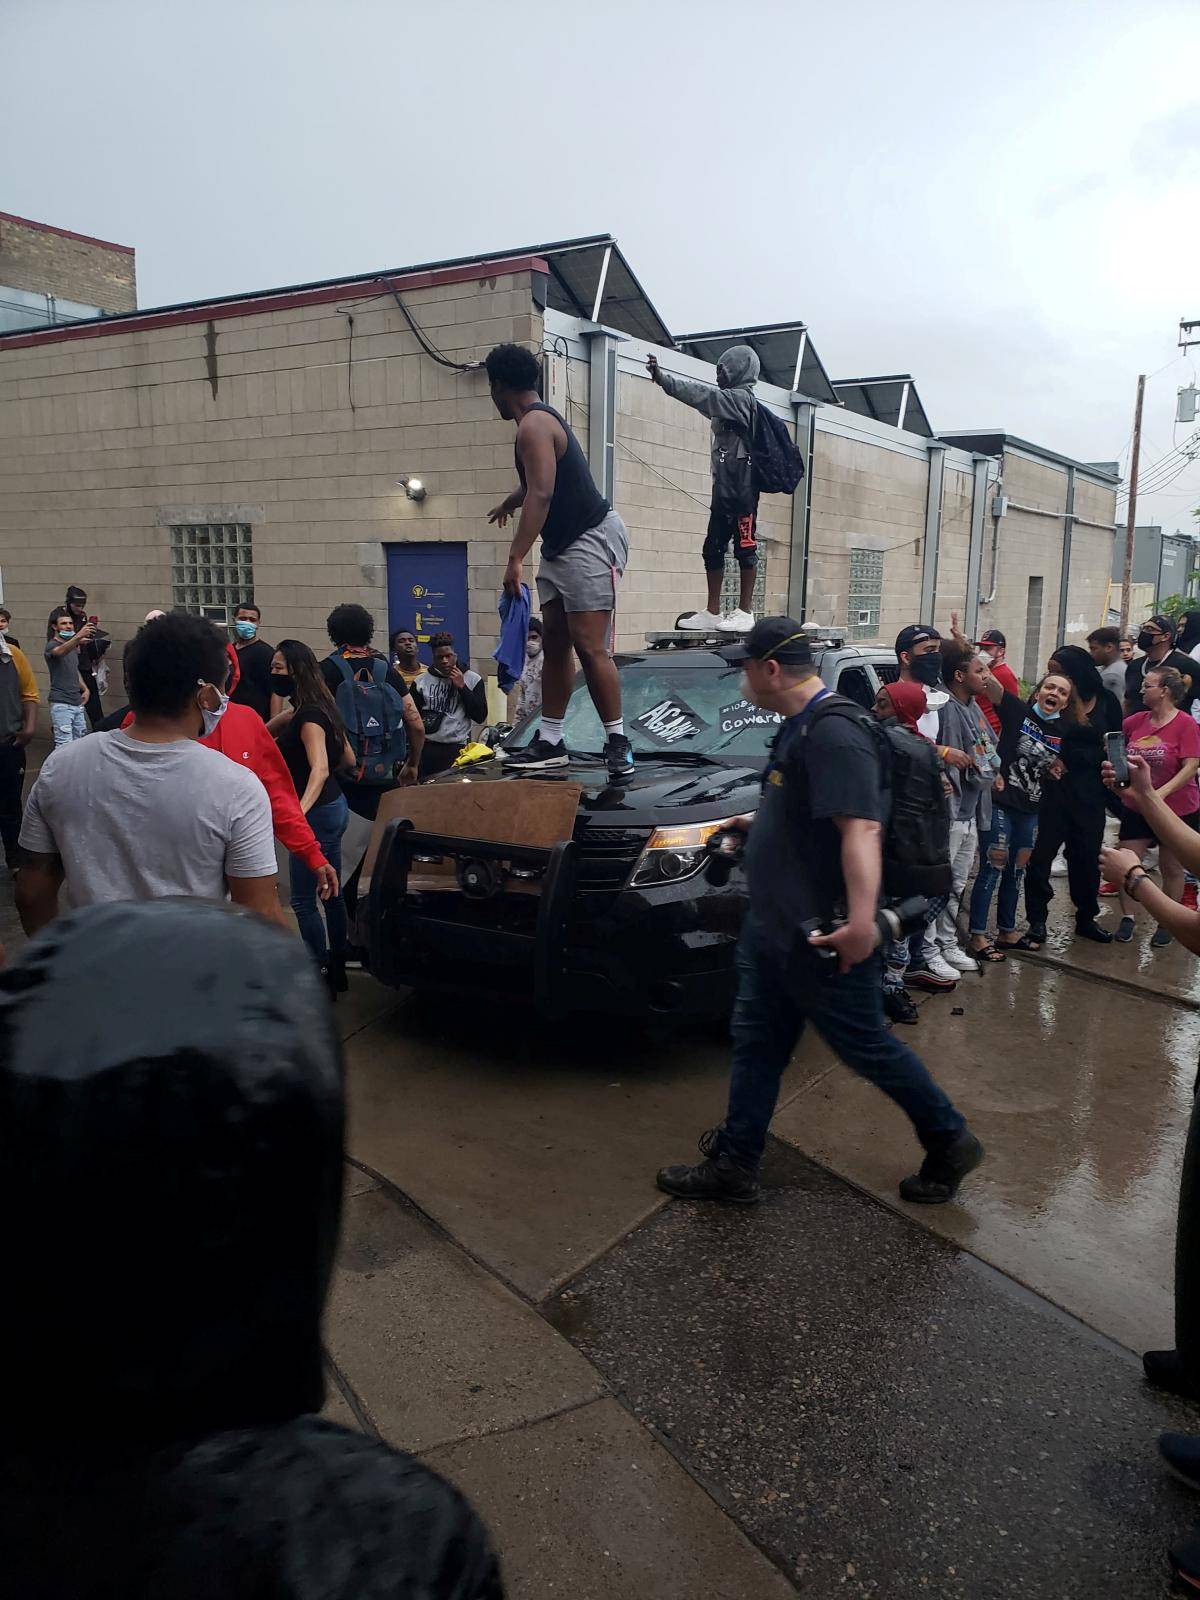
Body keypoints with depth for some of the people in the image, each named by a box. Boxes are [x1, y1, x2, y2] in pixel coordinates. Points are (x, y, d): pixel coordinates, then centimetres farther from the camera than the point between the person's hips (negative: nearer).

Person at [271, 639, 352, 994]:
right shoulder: (319, 709, 9)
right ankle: (337, 969, 28)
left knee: (303, 900, -1)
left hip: (318, 813, -10)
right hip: (334, 806, 10)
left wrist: (299, 812, -48)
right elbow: (348, 759, 17)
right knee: (331, 892, 17)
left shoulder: (308, 715, -19)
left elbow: (320, 769, -33)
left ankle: (323, 978, 6)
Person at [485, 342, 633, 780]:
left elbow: (540, 495, -29)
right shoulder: (541, 419, 17)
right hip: (561, 546, 11)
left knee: (590, 647, -13)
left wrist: (516, 558, -34)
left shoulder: (534, 425, -16)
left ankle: (617, 743, -6)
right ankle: (549, 743, 11)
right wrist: (509, 502, 57)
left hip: (592, 540, -11)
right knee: (555, 645, 8)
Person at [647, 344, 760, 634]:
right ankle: (712, 612, 10)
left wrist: (662, 378, -16)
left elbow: (702, 395, -15)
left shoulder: (741, 398, -6)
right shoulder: (731, 401, 23)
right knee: (713, 548, 8)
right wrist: (662, 377, 15)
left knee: (745, 545, -7)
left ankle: (745, 612, -5)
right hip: (724, 487, 10)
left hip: (741, 487, -10)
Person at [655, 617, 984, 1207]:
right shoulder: (800, 727, 11)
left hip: (821, 935, -10)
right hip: (773, 927, 10)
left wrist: (861, 919, -40)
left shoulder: (833, 732, -21)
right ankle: (734, 1165, 24)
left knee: (866, 1045, 5)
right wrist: (755, 823, 38)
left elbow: (860, 828, -31)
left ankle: (950, 1143, 25)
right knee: (756, 1042, 14)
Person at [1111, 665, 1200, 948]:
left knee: (1171, 868, 9)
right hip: (1136, 807, 4)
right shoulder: (1136, 721, 0)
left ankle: (1167, 924, 24)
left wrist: (1163, 791, -30)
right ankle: (1127, 917, 17)